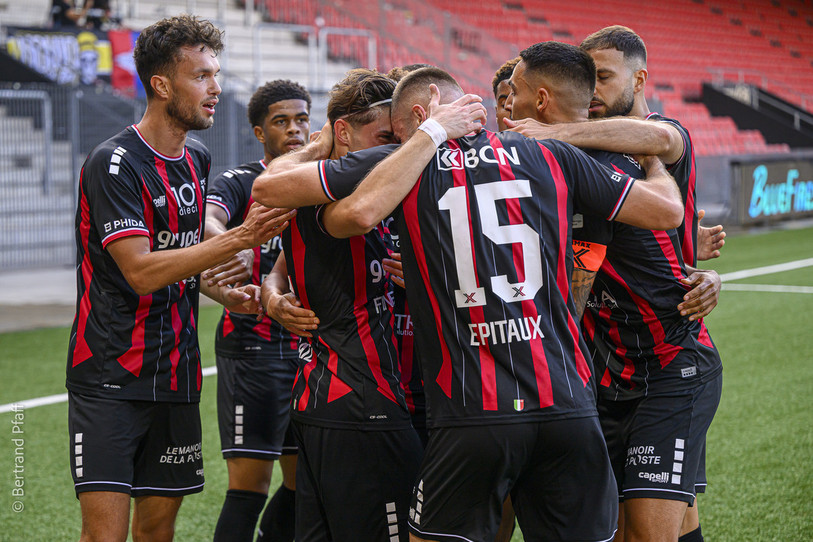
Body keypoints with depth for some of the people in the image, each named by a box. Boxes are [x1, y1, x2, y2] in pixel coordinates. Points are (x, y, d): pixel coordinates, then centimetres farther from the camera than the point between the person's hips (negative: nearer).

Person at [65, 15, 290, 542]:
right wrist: (240, 239, -26)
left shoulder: (198, 159, 11)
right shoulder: (114, 163, -13)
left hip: (176, 374, 7)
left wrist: (223, 292, 6)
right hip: (110, 377, -7)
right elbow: (140, 271, -22)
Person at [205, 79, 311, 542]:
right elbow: (208, 221, -23)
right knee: (251, 481, -10)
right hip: (253, 344, -6)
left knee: (306, 479, 10)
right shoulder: (239, 182, -3)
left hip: (309, 347, 6)